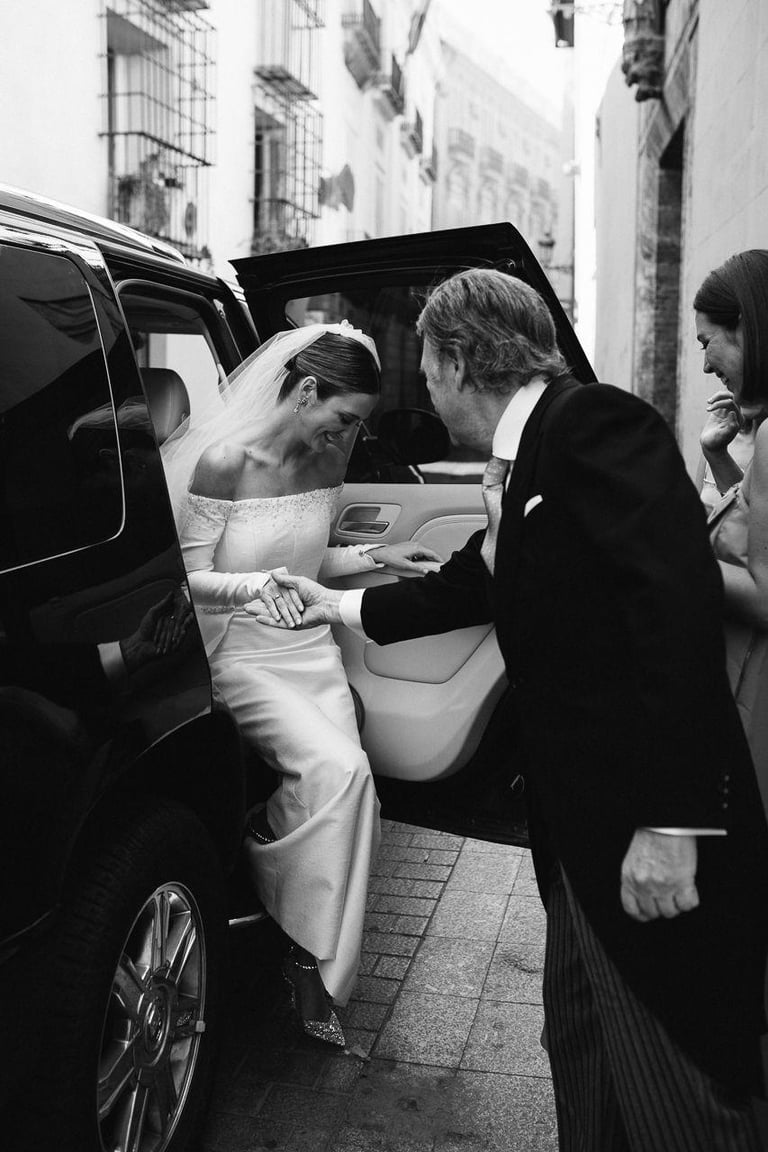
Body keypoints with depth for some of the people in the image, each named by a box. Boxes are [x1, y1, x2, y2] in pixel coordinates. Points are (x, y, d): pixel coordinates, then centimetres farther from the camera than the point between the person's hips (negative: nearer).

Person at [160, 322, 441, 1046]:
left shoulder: (326, 465, 4)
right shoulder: (223, 463, -15)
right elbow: (192, 579, -12)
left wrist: (375, 557, 3)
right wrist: (259, 585, -30)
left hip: (312, 653, 6)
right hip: (242, 658, -6)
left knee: (343, 789, -7)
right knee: (335, 771, -26)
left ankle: (313, 968, 11)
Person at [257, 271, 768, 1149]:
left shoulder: (593, 423, -16)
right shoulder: (520, 470, 14)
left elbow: (680, 603, -25)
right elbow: (468, 584, 27)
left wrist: (670, 820, -26)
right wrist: (344, 606, 36)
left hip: (654, 841, -9)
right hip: (582, 825, 9)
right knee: (579, 1041, 22)